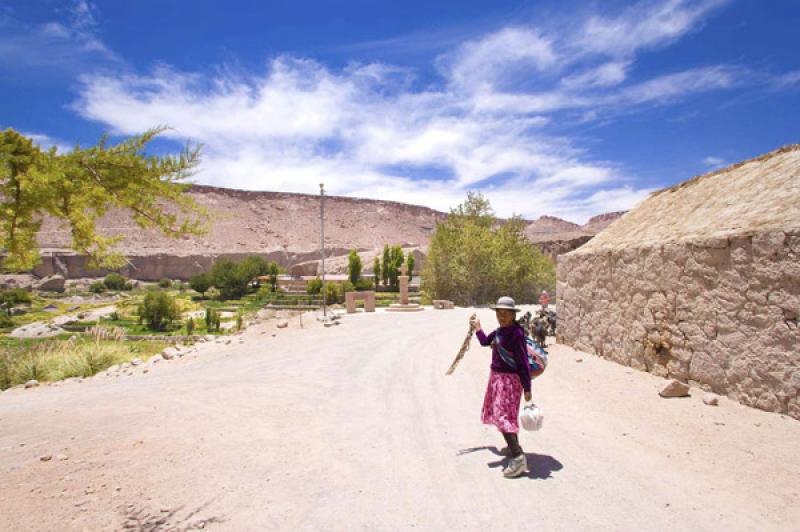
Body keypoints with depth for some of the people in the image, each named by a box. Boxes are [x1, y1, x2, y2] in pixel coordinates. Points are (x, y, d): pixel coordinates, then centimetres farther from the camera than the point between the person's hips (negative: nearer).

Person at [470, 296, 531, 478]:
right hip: (496, 376, 9)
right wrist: (477, 327, 13)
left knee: (502, 416, -12)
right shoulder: (500, 330, 4)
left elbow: (524, 362, -19)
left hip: (509, 379, -9)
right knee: (498, 412, 22)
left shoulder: (516, 333, -20)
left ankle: (518, 458, -9)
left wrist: (527, 389, -18)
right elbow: (485, 341, 23)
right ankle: (513, 445, 42)